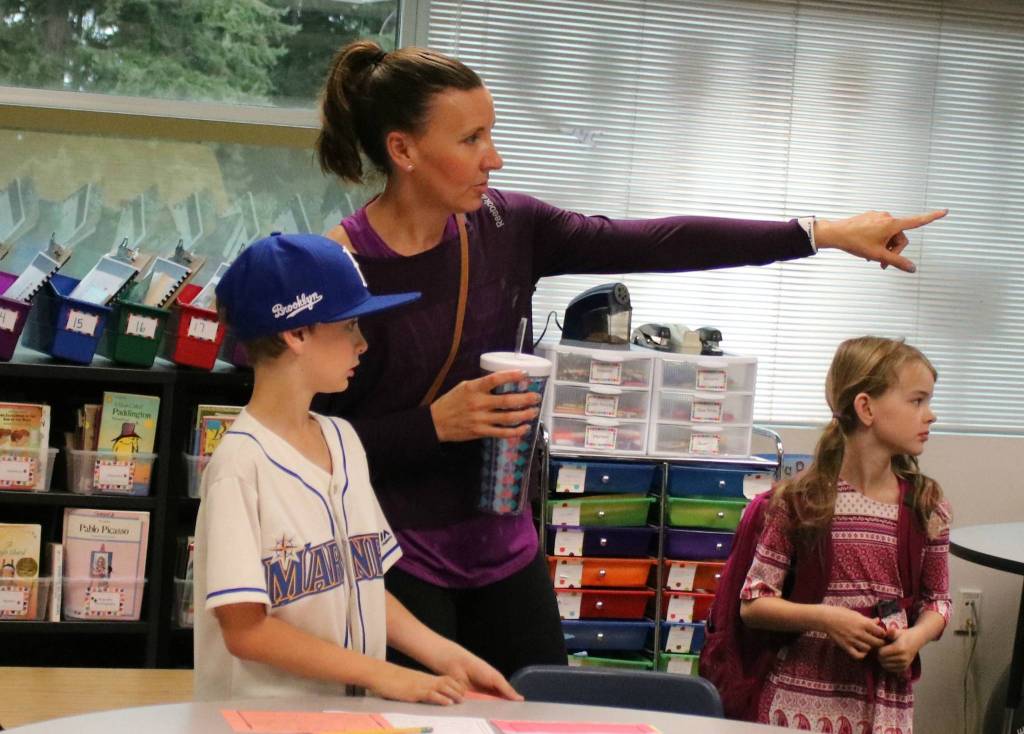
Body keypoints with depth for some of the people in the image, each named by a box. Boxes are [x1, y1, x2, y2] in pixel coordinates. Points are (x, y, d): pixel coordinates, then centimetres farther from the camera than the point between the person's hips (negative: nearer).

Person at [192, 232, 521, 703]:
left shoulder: (343, 441, 10)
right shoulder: (240, 462, -11)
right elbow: (246, 629, -13)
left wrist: (447, 657, 4)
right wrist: (382, 676, -14)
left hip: (349, 708, 6)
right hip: (261, 715, -6)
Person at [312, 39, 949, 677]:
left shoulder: (506, 228, -1)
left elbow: (655, 243, -4)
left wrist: (825, 234, -7)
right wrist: (435, 424, -22)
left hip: (504, 549, 5)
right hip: (397, 565, -5)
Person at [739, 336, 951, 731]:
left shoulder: (926, 507, 3)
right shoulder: (801, 499, -5)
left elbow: (936, 601, 12)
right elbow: (753, 603, -3)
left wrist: (915, 638, -9)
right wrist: (823, 618, -17)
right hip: (802, 698, -2)